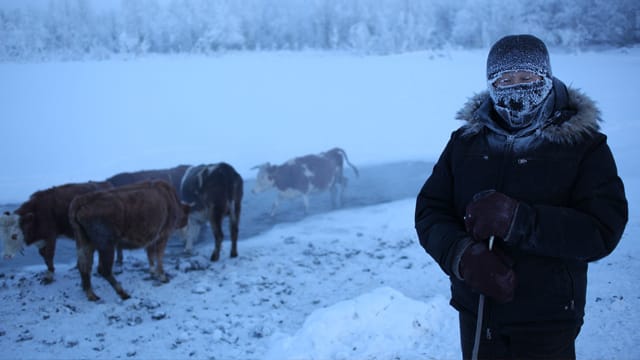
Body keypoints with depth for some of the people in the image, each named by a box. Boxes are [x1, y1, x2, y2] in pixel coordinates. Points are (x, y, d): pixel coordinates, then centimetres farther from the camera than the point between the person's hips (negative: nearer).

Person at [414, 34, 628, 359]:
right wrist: (461, 253, -23)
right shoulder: (465, 141, 3)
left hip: (547, 323, -3)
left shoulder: (584, 146, -6)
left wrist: (517, 220, -28)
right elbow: (429, 211, -2)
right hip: (476, 317, 3)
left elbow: (602, 231, -16)